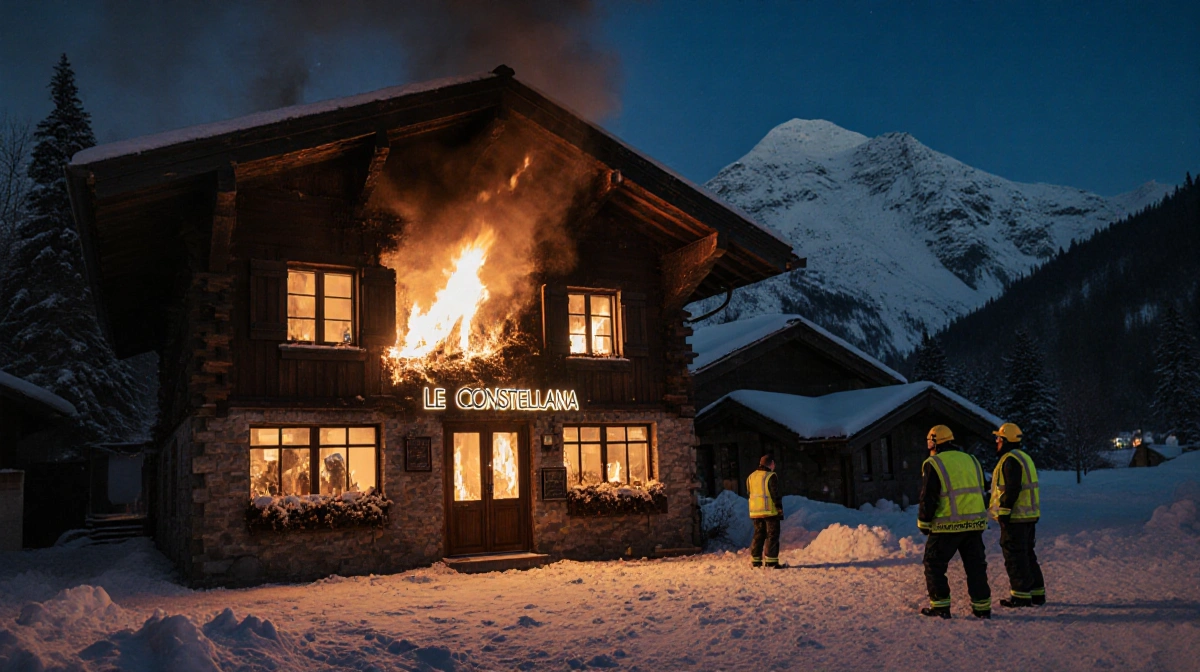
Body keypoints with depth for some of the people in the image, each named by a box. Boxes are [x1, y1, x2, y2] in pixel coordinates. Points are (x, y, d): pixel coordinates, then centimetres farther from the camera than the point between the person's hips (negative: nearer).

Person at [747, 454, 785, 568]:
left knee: (758, 535, 14)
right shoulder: (771, 476, -10)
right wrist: (780, 510, -5)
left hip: (755, 512, 6)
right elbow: (775, 495, -11)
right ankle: (771, 562, -5)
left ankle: (755, 561, 13)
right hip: (770, 511, -6)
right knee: (772, 535, 0)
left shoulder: (751, 477, 10)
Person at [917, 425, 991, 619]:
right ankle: (982, 606, 14)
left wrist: (924, 523, 2)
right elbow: (981, 493, 18)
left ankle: (940, 605, 6)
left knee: (934, 564, 7)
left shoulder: (933, 464, -7)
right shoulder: (971, 460, 13)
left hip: (947, 526, -5)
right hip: (974, 523, 6)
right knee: (976, 565, 13)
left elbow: (928, 498, -9)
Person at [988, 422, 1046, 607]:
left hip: (1015, 517, -10)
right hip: (1029, 515, 10)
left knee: (1014, 556, -4)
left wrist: (1003, 511, -19)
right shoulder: (1024, 457, 17)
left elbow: (1011, 489, -22)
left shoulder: (1010, 460, -15)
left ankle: (1021, 596, -2)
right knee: (1027, 554, 16)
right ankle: (1037, 593, 21)